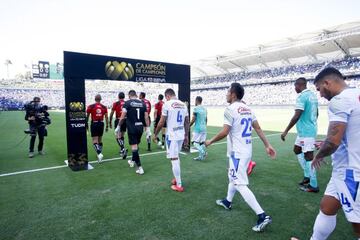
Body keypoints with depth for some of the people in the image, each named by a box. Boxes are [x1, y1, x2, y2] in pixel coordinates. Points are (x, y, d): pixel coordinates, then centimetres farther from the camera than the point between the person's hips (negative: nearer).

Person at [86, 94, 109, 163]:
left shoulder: (91, 106, -4)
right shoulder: (104, 107, 2)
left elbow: (87, 117, 3)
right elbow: (106, 117, 4)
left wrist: (86, 125, 16)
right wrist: (107, 126, 12)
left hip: (94, 124, -3)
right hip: (101, 124, 3)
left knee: (95, 141, -2)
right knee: (100, 140, 16)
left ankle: (99, 154, -22)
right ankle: (100, 154, 24)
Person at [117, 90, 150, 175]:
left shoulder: (127, 103, -5)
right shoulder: (142, 103, 7)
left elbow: (123, 117, -10)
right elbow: (146, 117, 3)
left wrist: (118, 126, 0)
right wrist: (148, 128, 8)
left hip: (132, 127, -5)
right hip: (140, 127, 5)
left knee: (134, 146, -2)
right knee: (136, 145, 21)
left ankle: (140, 167, -4)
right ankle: (132, 161, 42)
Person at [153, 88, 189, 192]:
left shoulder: (167, 104, -11)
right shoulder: (183, 105, 8)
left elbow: (161, 123, -10)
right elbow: (187, 122, 11)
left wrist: (155, 134, 3)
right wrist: (186, 135, 20)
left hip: (172, 136, -7)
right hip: (181, 135, 7)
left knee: (174, 159, 1)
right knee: (176, 157, 23)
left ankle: (179, 185, 9)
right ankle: (176, 178, 34)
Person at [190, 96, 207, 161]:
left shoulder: (196, 108, -10)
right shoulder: (205, 109, 12)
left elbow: (193, 120, -12)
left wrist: (188, 126, 1)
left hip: (197, 128, -7)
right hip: (204, 128, 7)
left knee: (195, 142, 0)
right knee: (202, 142, 9)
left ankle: (202, 151, -21)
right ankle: (201, 156, 11)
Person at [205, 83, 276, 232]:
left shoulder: (230, 109, -16)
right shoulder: (247, 109, 9)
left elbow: (225, 132, -22)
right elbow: (258, 128, 7)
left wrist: (210, 141, -8)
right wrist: (267, 145, 9)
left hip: (237, 152, -9)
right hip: (247, 150, 9)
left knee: (240, 184, -4)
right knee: (233, 176, 24)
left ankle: (262, 216, -5)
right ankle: (228, 201, 42)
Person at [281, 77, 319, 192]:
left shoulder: (301, 97, -18)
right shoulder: (313, 95, 11)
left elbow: (296, 116, -25)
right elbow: (316, 113, 20)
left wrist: (286, 131, -21)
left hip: (306, 131, -10)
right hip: (310, 129, 10)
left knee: (309, 157, -2)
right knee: (297, 150, 21)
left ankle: (313, 186, 8)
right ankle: (307, 175, 25)